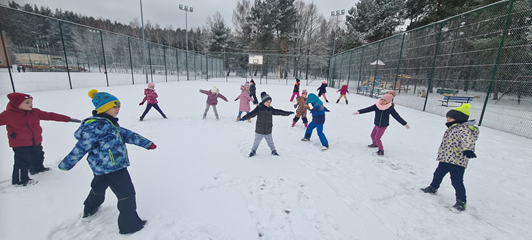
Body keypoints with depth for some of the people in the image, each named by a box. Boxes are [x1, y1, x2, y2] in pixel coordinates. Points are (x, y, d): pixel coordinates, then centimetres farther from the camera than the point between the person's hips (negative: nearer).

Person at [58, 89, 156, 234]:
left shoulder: (110, 124, 9)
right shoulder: (96, 126, -22)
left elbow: (127, 134, 10)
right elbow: (82, 146, -17)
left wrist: (146, 143, 8)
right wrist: (66, 164, -9)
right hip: (112, 168, -11)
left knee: (98, 188, 33)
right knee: (126, 193, -2)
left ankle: (90, 209, 59)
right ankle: (129, 224, 8)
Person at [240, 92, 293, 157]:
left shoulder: (271, 109, 2)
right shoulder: (259, 108, -13)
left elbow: (279, 112, 8)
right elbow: (252, 114, -22)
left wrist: (288, 113, 10)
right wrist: (244, 118, -35)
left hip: (268, 131, 3)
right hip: (259, 131, -3)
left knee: (270, 142, 18)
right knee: (256, 142, 12)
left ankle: (273, 150, 38)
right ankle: (253, 151, 34)